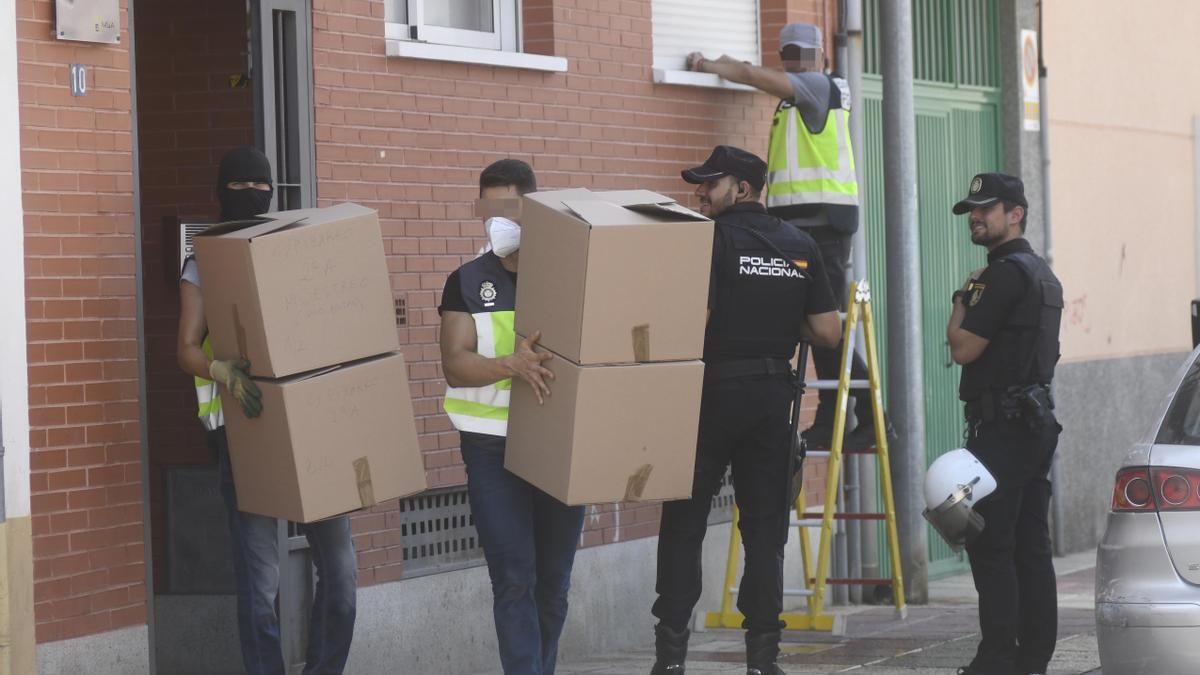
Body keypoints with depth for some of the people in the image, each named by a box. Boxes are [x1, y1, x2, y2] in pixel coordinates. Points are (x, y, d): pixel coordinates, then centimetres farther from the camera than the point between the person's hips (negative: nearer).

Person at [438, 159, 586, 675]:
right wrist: (511, 365, -25)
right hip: (493, 452, -1)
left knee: (553, 579, 8)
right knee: (514, 580, -7)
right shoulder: (467, 283, 3)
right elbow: (455, 364, -7)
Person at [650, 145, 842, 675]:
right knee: (765, 527, 8)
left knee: (683, 523, 4)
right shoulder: (801, 247, 7)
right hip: (774, 394, 4)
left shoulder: (713, 239, -9)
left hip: (716, 391, -4)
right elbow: (827, 333, 5)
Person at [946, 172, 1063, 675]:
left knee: (989, 543, -10)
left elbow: (964, 348, -15)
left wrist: (961, 304, 0)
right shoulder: (1043, 274, 19)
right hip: (1036, 421, 10)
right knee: (1030, 545, 9)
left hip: (1001, 424, -10)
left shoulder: (1007, 273, -14)